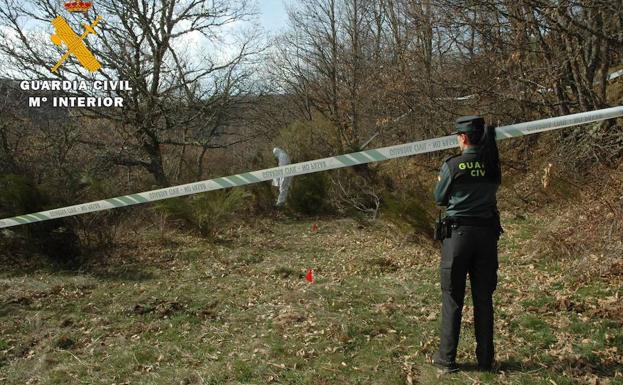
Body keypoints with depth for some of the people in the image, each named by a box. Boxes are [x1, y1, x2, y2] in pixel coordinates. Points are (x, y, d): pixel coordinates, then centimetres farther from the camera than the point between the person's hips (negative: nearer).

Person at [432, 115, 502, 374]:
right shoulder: (492, 164, 0)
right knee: (484, 298, 11)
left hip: (458, 232, -3)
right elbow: (492, 187, 12)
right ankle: (485, 360, 18)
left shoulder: (453, 165, -10)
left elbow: (440, 199, 1)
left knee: (453, 298, 5)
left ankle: (446, 359, 11)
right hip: (487, 233, 4)